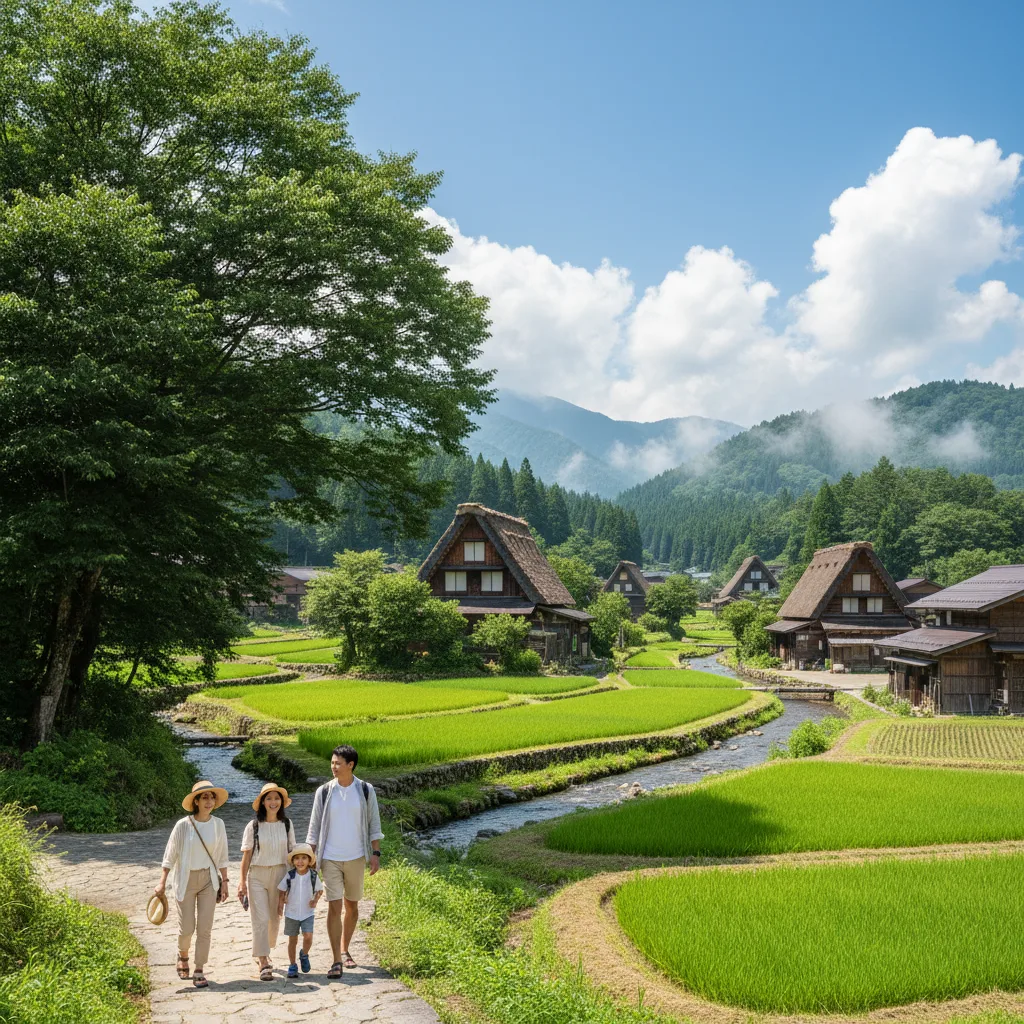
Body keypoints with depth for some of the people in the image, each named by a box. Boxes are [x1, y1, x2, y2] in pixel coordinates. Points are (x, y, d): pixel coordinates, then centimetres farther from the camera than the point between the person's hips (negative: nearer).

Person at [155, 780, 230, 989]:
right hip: (186, 880, -2)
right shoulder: (183, 825, -12)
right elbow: (170, 855, -6)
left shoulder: (218, 824, -2)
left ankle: (199, 971, 10)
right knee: (187, 928, 3)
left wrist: (224, 881, 4)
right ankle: (183, 956, 35)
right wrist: (162, 882, -10)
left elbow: (222, 856, 5)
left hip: (209, 879, 2)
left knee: (205, 928, -2)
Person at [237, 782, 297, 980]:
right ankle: (263, 964, -8)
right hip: (257, 875, -3)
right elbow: (246, 856, -2)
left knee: (275, 918, 13)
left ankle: (264, 951, 35)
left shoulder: (287, 825, 3)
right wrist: (242, 881, -7)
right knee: (260, 918, -9)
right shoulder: (253, 826, -4)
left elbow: (291, 853, 8)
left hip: (280, 874, 3)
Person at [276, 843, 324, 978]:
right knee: (293, 940, 8)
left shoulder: (313, 876, -9)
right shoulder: (289, 876, -10)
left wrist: (315, 900, -9)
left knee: (308, 937, -14)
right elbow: (282, 891, 2)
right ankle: (292, 965, 25)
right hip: (291, 913, 0)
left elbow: (320, 889, 6)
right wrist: (280, 903, -11)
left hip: (307, 913, 0)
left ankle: (304, 955, 17)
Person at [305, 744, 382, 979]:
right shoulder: (324, 792, -3)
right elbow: (314, 827, 3)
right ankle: (336, 961, -4)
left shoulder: (365, 790, -3)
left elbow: (374, 824, 2)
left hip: (356, 858, 1)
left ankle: (344, 951, 31)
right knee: (334, 907, -8)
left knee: (352, 906, 12)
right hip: (330, 859, -1)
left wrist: (375, 853, -3)